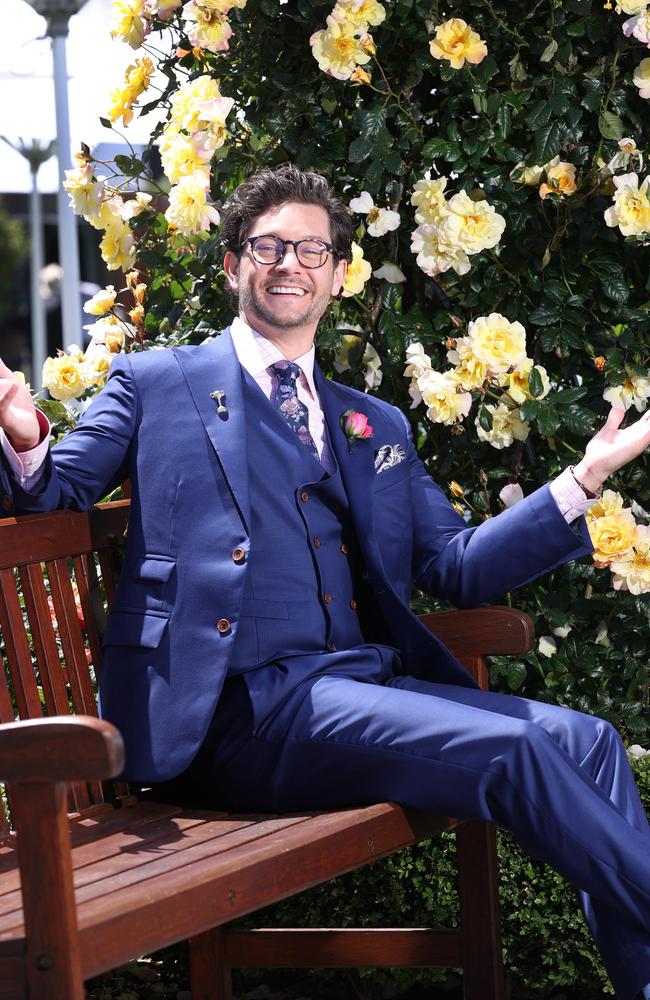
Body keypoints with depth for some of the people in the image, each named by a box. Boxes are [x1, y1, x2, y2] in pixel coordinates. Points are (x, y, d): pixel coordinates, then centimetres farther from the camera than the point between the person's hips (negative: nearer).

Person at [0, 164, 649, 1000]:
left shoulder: (376, 427, 25)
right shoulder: (156, 384, 13)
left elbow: (457, 567, 18)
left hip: (366, 681, 6)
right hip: (238, 705, -6)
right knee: (510, 750, -24)